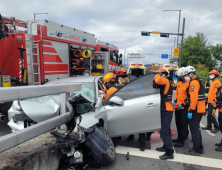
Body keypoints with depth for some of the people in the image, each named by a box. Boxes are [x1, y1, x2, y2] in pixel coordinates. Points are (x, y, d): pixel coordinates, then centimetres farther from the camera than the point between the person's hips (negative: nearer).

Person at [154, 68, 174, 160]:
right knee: (165, 129, 20)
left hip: (166, 110, -11)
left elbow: (158, 80, -31)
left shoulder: (165, 80, -10)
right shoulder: (165, 82, 19)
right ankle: (166, 146, 33)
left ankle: (169, 152, -7)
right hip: (165, 109, 11)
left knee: (164, 131, -11)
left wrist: (157, 74, -13)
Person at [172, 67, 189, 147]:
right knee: (178, 123, 17)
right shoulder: (180, 83, 13)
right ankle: (179, 137, 31)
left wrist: (182, 104, -20)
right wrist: (175, 101, 10)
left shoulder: (188, 84, -14)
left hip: (184, 108, -9)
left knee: (183, 125, 0)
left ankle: (181, 141, 8)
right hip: (178, 107, 9)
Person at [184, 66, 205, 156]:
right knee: (196, 128, 18)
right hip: (200, 109, 10)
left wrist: (190, 111, -23)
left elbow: (194, 98, -25)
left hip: (195, 110, -10)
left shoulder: (194, 82, -16)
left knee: (194, 129, -3)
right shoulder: (199, 81, 16)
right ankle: (200, 148, 27)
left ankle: (196, 150, 5)